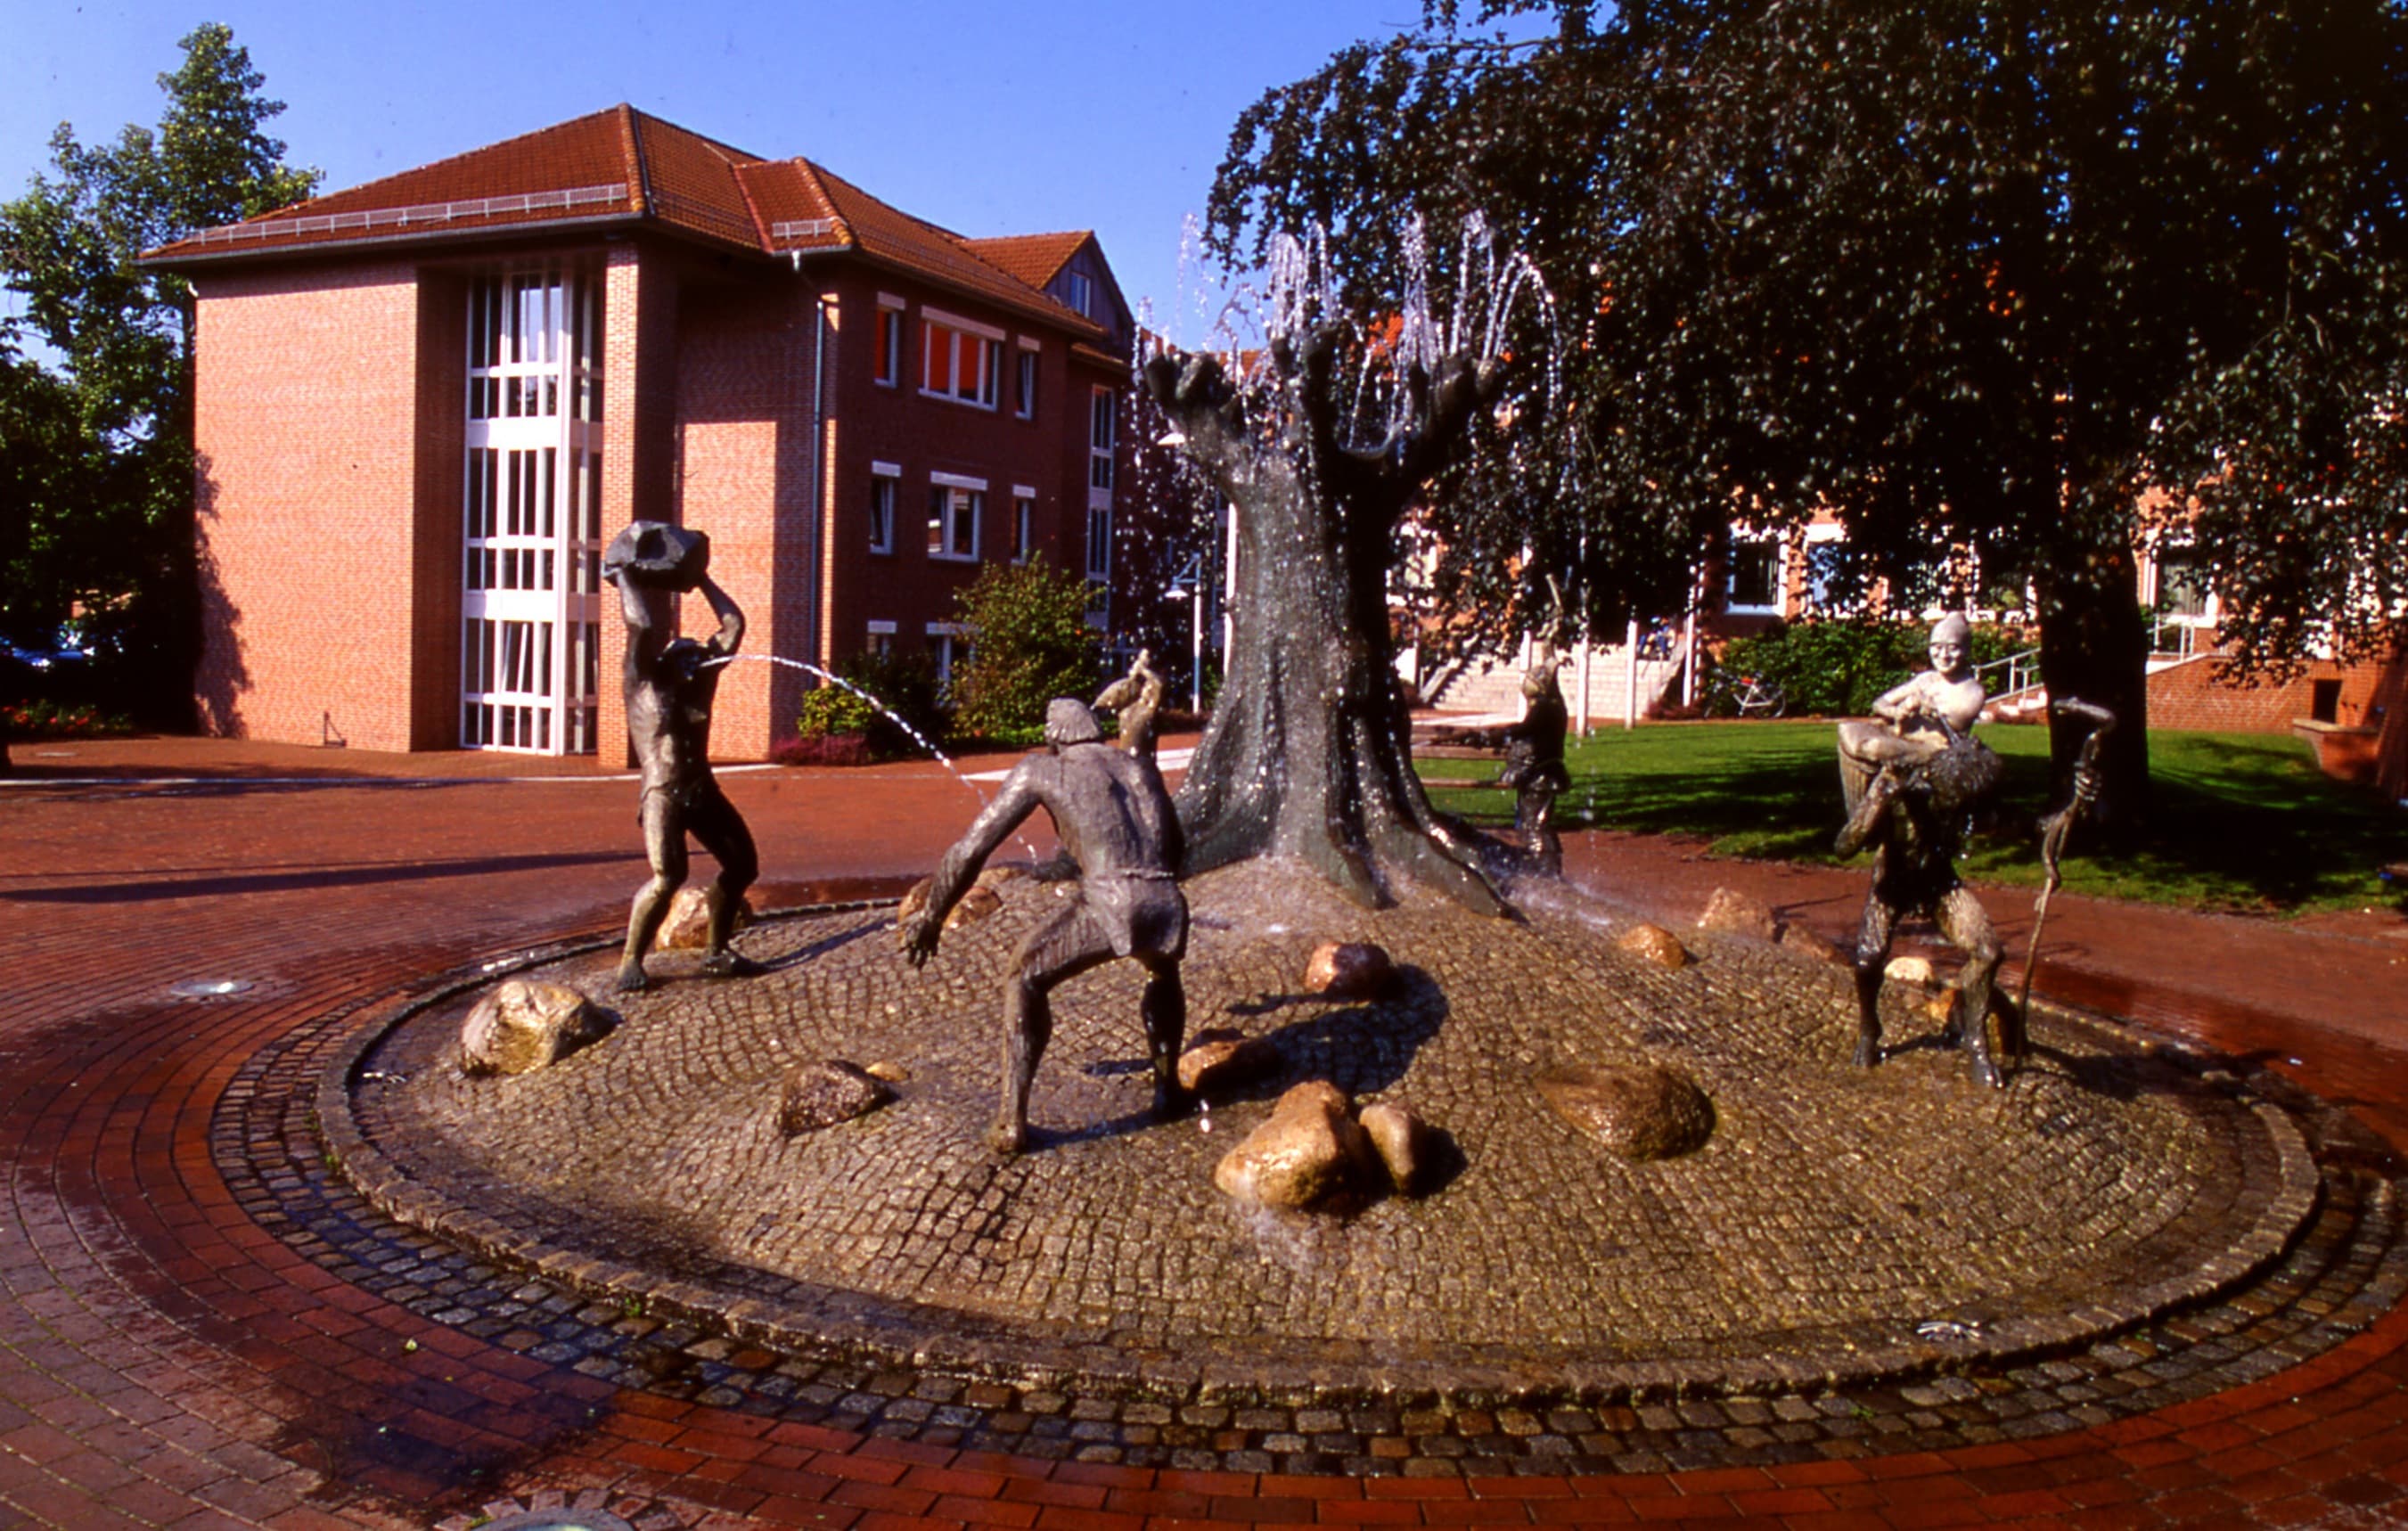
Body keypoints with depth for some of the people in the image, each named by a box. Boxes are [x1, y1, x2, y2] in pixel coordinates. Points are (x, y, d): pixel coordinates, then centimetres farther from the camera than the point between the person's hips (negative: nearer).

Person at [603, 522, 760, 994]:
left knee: (741, 861, 9)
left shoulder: (701, 669, 11)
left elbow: (734, 623, 13)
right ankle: (630, 962, -8)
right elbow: (641, 626, -20)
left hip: (700, 786, 7)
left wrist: (702, 580, 17)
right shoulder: (644, 676, -5)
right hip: (663, 789, -7)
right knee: (667, 876, -21)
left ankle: (715, 952, 20)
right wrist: (624, 575, -10)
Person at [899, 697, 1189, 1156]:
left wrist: (931, 917, 21)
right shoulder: (1140, 765, 28)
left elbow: (971, 847, 11)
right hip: (1166, 904, 4)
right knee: (1163, 971, 38)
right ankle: (1169, 1091, 39)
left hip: (1106, 902, -4)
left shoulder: (1040, 770, 15)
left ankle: (1012, 1123, 11)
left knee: (1025, 982, 18)